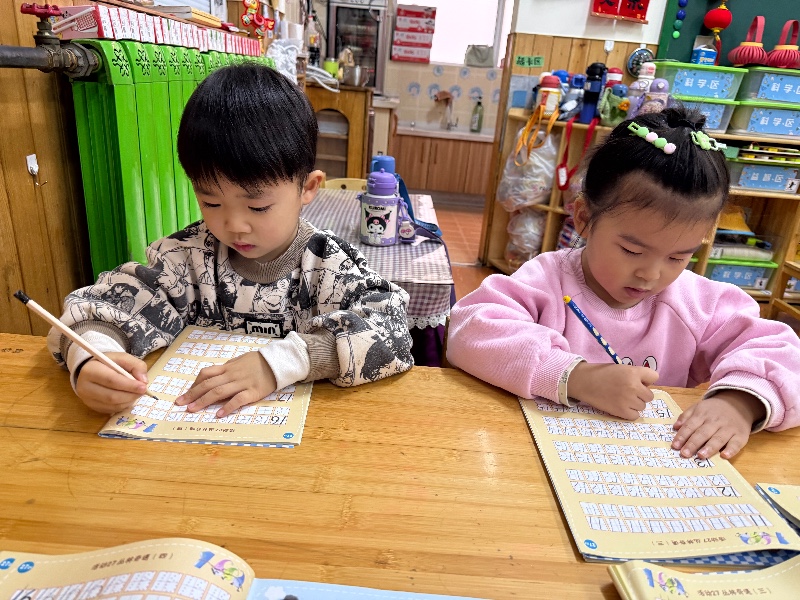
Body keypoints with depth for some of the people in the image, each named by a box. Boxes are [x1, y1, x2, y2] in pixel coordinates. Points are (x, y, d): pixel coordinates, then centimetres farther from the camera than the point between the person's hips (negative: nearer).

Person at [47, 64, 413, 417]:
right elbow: (117, 302, -6)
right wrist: (90, 357, -29)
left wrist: (279, 361, -31)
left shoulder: (333, 267, -12)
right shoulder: (188, 256, -4)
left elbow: (391, 330, -23)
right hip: (201, 425, 2)